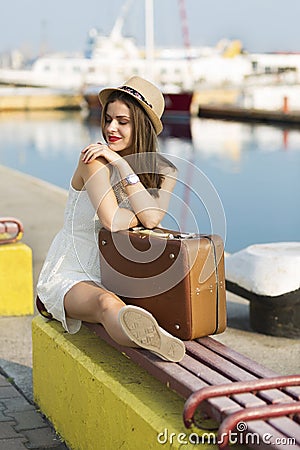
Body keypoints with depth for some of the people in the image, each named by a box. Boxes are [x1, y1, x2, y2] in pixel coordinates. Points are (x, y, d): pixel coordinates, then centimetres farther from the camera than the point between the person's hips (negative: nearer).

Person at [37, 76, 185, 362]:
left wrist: (121, 163, -18)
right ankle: (156, 341, -70)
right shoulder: (96, 160, -12)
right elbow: (113, 221, -24)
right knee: (108, 303, -41)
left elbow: (150, 219, -19)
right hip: (69, 276, -8)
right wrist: (144, 214, -5)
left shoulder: (164, 172, 2)